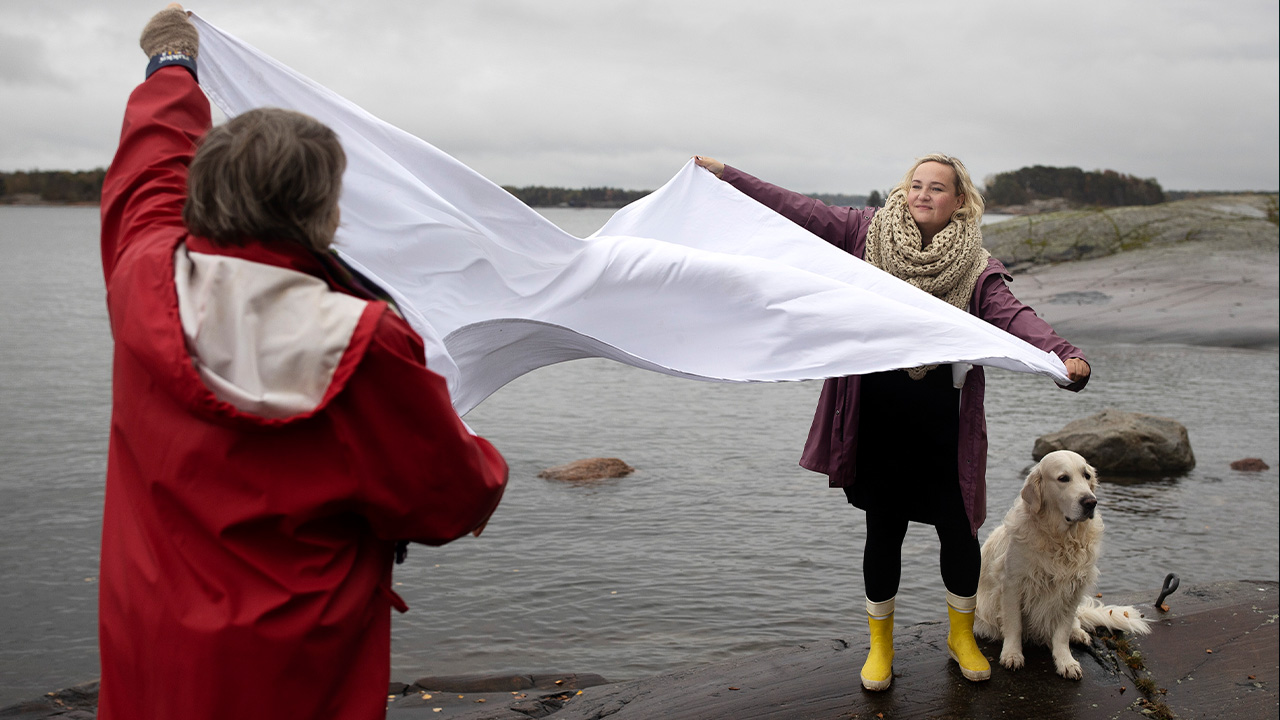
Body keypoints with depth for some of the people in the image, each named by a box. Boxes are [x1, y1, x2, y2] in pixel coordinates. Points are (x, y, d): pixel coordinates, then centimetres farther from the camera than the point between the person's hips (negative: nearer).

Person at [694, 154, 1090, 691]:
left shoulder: (975, 267, -4)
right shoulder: (869, 233, 2)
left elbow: (1013, 315, -18)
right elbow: (799, 212, 1)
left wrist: (1064, 354, -38)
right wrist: (723, 175, -1)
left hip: (942, 419, 0)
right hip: (878, 413, 1)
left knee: (957, 528, 9)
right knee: (884, 530, 11)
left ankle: (962, 636, 34)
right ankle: (880, 643, 30)